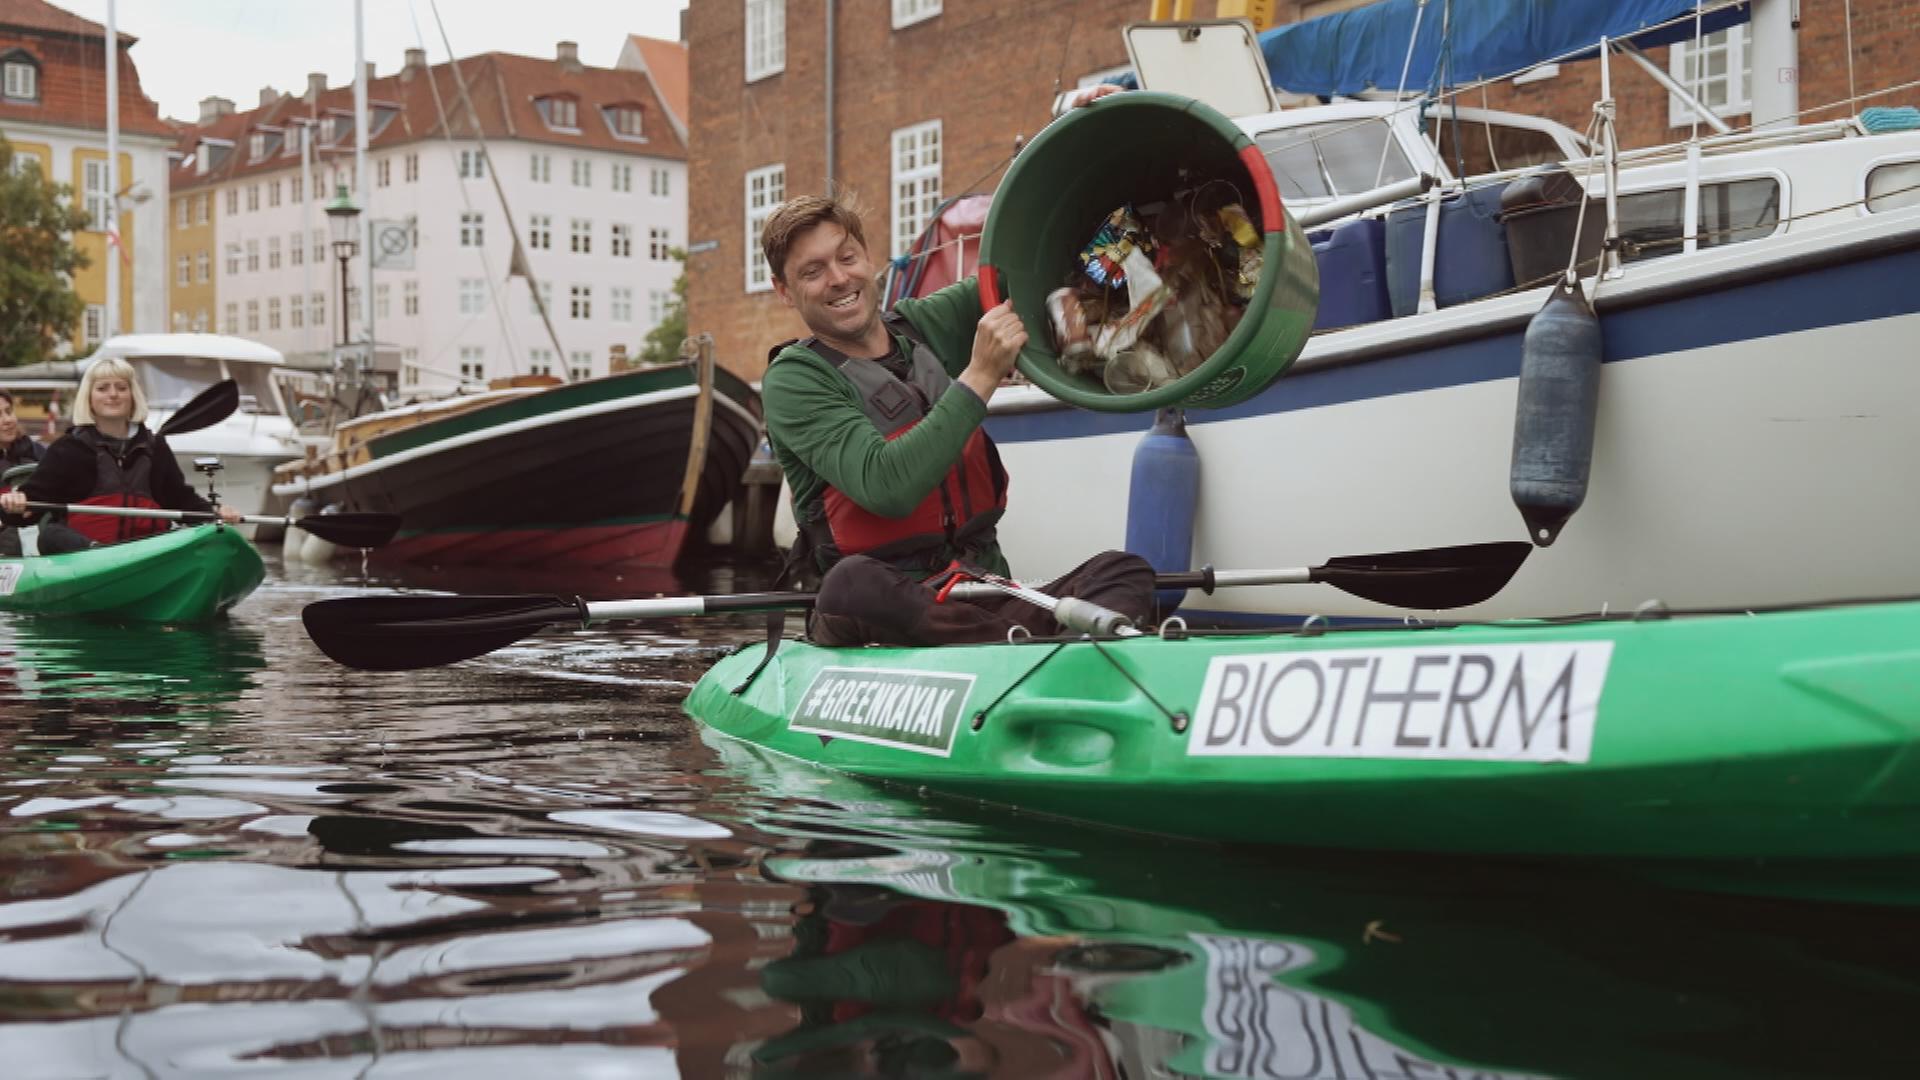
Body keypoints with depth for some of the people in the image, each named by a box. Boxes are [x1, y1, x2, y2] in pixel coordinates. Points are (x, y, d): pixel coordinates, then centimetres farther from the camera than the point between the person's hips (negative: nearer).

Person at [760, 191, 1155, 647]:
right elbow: (888, 489, -20)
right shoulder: (793, 379, -3)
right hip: (883, 608, -5)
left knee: (1123, 571, -19)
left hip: (988, 599, 5)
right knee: (854, 582, -39)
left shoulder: (925, 324, 14)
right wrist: (980, 376, -17)